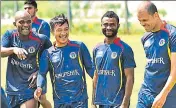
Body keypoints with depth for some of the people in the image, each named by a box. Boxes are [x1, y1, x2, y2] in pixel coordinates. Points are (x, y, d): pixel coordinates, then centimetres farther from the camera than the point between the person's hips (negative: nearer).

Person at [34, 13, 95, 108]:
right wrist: (39, 88, -22)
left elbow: (90, 68, 6)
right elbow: (42, 73, -3)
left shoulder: (79, 46, 1)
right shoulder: (48, 53, 3)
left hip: (80, 100, -1)